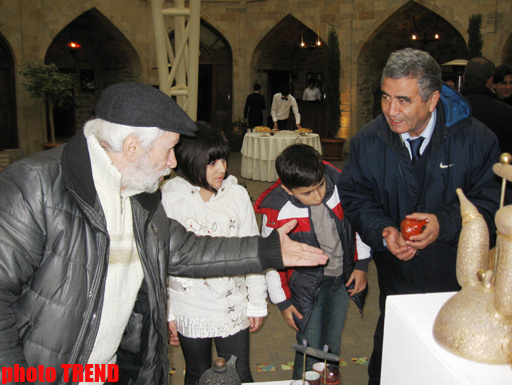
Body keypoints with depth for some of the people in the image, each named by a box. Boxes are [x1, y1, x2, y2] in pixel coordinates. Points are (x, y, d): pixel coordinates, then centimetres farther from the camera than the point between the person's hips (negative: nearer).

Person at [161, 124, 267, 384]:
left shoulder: (237, 194, -6)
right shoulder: (169, 199, -11)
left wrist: (257, 304, 5)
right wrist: (166, 313, -2)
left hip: (233, 309, 1)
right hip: (189, 311, -1)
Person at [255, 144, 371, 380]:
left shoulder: (340, 184, -18)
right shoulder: (276, 211, -23)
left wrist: (361, 265, 4)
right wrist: (282, 301, -3)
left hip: (343, 279, 3)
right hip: (308, 287, -3)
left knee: (333, 344, 20)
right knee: (310, 354, 2)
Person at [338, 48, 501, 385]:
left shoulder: (475, 138, -14)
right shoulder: (368, 141, -8)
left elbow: (492, 200, -10)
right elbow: (355, 196, -3)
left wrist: (445, 223, -26)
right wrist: (383, 231, -20)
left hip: (458, 277, -1)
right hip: (396, 272, 1)